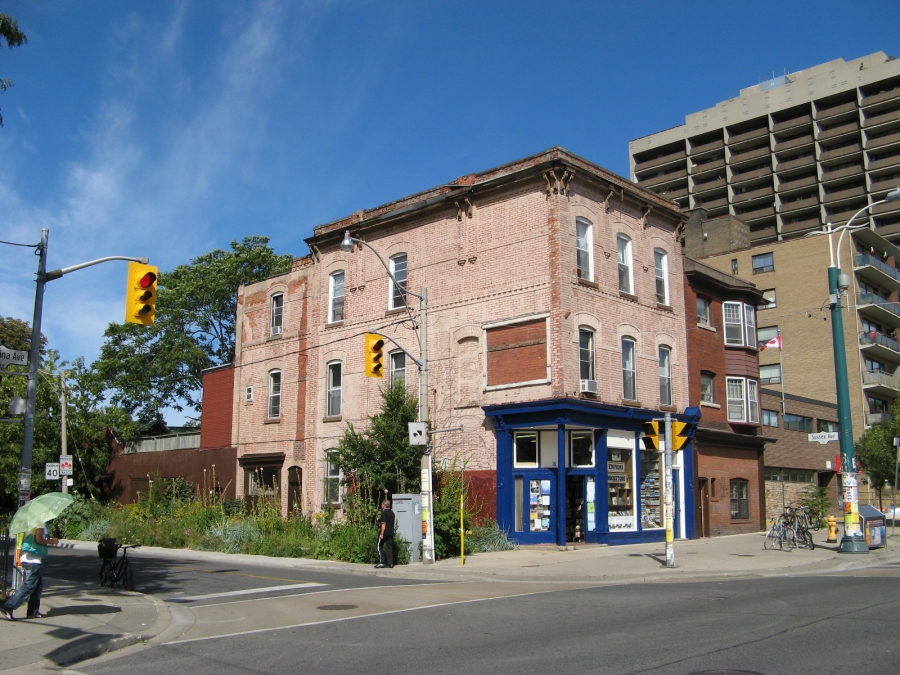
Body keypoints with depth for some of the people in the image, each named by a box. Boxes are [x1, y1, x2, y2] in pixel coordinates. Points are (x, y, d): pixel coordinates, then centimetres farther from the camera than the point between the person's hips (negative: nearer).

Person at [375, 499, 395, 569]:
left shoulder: (384, 512, -11)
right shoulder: (392, 513, 13)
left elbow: (383, 523, -17)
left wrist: (381, 533, -18)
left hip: (385, 532, -7)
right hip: (391, 533, 7)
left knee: (380, 546, 4)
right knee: (389, 547, 7)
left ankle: (381, 562, -3)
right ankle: (390, 563, 4)